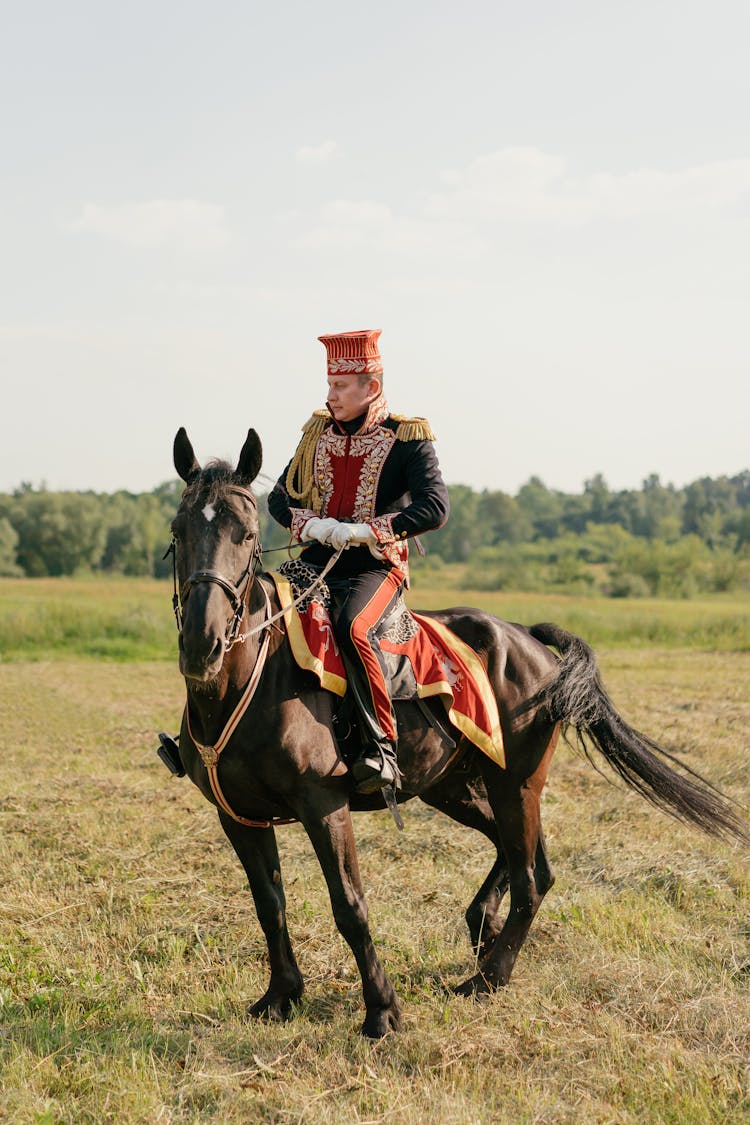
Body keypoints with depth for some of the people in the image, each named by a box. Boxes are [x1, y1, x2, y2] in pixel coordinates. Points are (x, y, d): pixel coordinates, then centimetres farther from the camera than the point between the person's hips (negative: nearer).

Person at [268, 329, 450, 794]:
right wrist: (312, 525, -10)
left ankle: (382, 747, -31)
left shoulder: (408, 439, -3)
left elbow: (435, 507, -16)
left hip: (376, 565, -6)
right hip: (317, 561, 6)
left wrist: (364, 530, -23)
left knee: (352, 627, -35)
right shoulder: (318, 432, 12)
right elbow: (280, 497, 13)